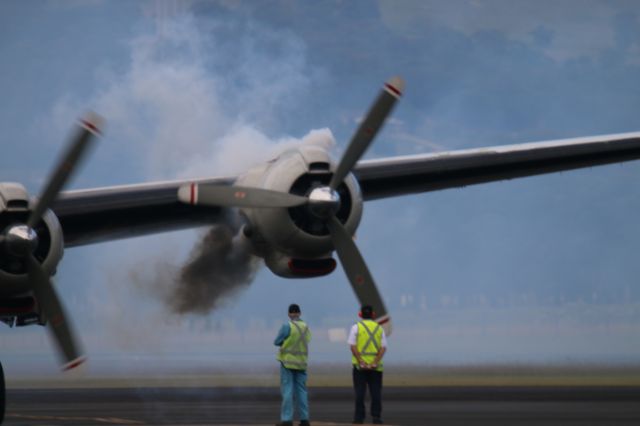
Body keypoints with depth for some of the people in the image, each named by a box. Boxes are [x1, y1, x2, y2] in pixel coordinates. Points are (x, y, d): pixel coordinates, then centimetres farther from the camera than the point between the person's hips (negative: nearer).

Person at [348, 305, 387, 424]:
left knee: (360, 392, 2)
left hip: (360, 365, -1)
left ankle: (359, 417, 0)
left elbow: (352, 346, -10)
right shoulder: (379, 328, 9)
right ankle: (376, 417, -2)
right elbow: (383, 348, -2)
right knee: (376, 392, 4)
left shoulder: (356, 327, 1)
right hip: (376, 366, 1)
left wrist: (361, 362, -14)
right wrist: (375, 363, -10)